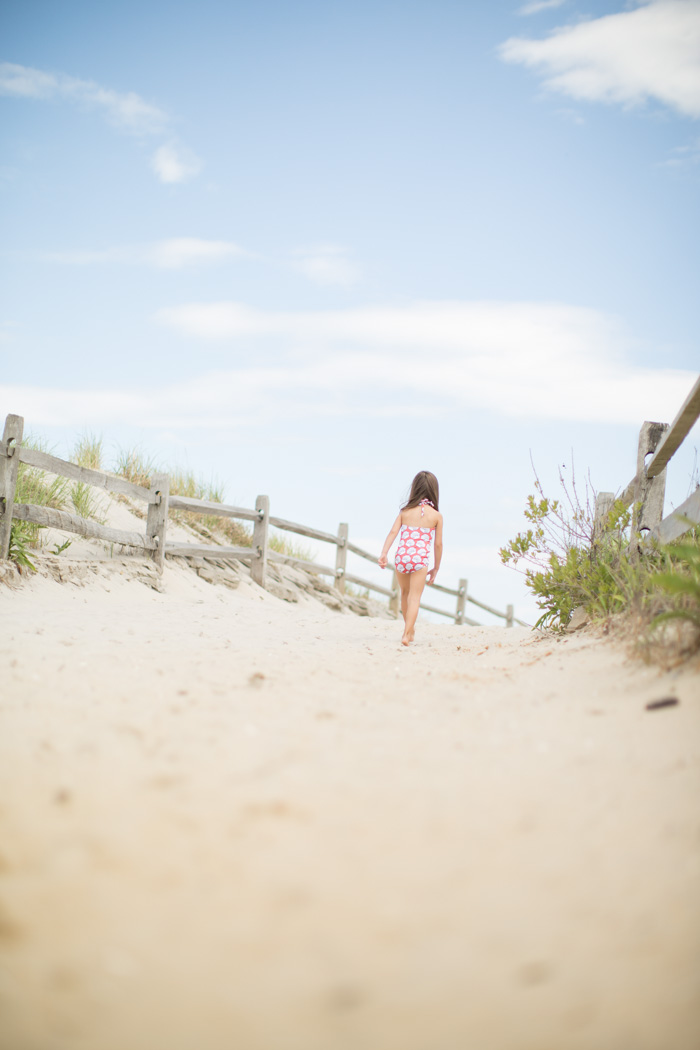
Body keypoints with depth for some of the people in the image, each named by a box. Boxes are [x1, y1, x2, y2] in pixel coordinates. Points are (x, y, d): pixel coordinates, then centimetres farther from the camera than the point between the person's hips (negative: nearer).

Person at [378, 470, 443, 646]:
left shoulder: (405, 511, 7)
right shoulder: (436, 515, 2)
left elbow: (393, 532, -4)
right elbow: (438, 544, 2)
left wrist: (384, 553, -9)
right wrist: (436, 568, 12)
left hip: (401, 557, 3)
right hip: (420, 559, -3)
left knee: (405, 594, 22)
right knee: (414, 598, 0)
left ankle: (410, 629, 37)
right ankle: (406, 634, -14)